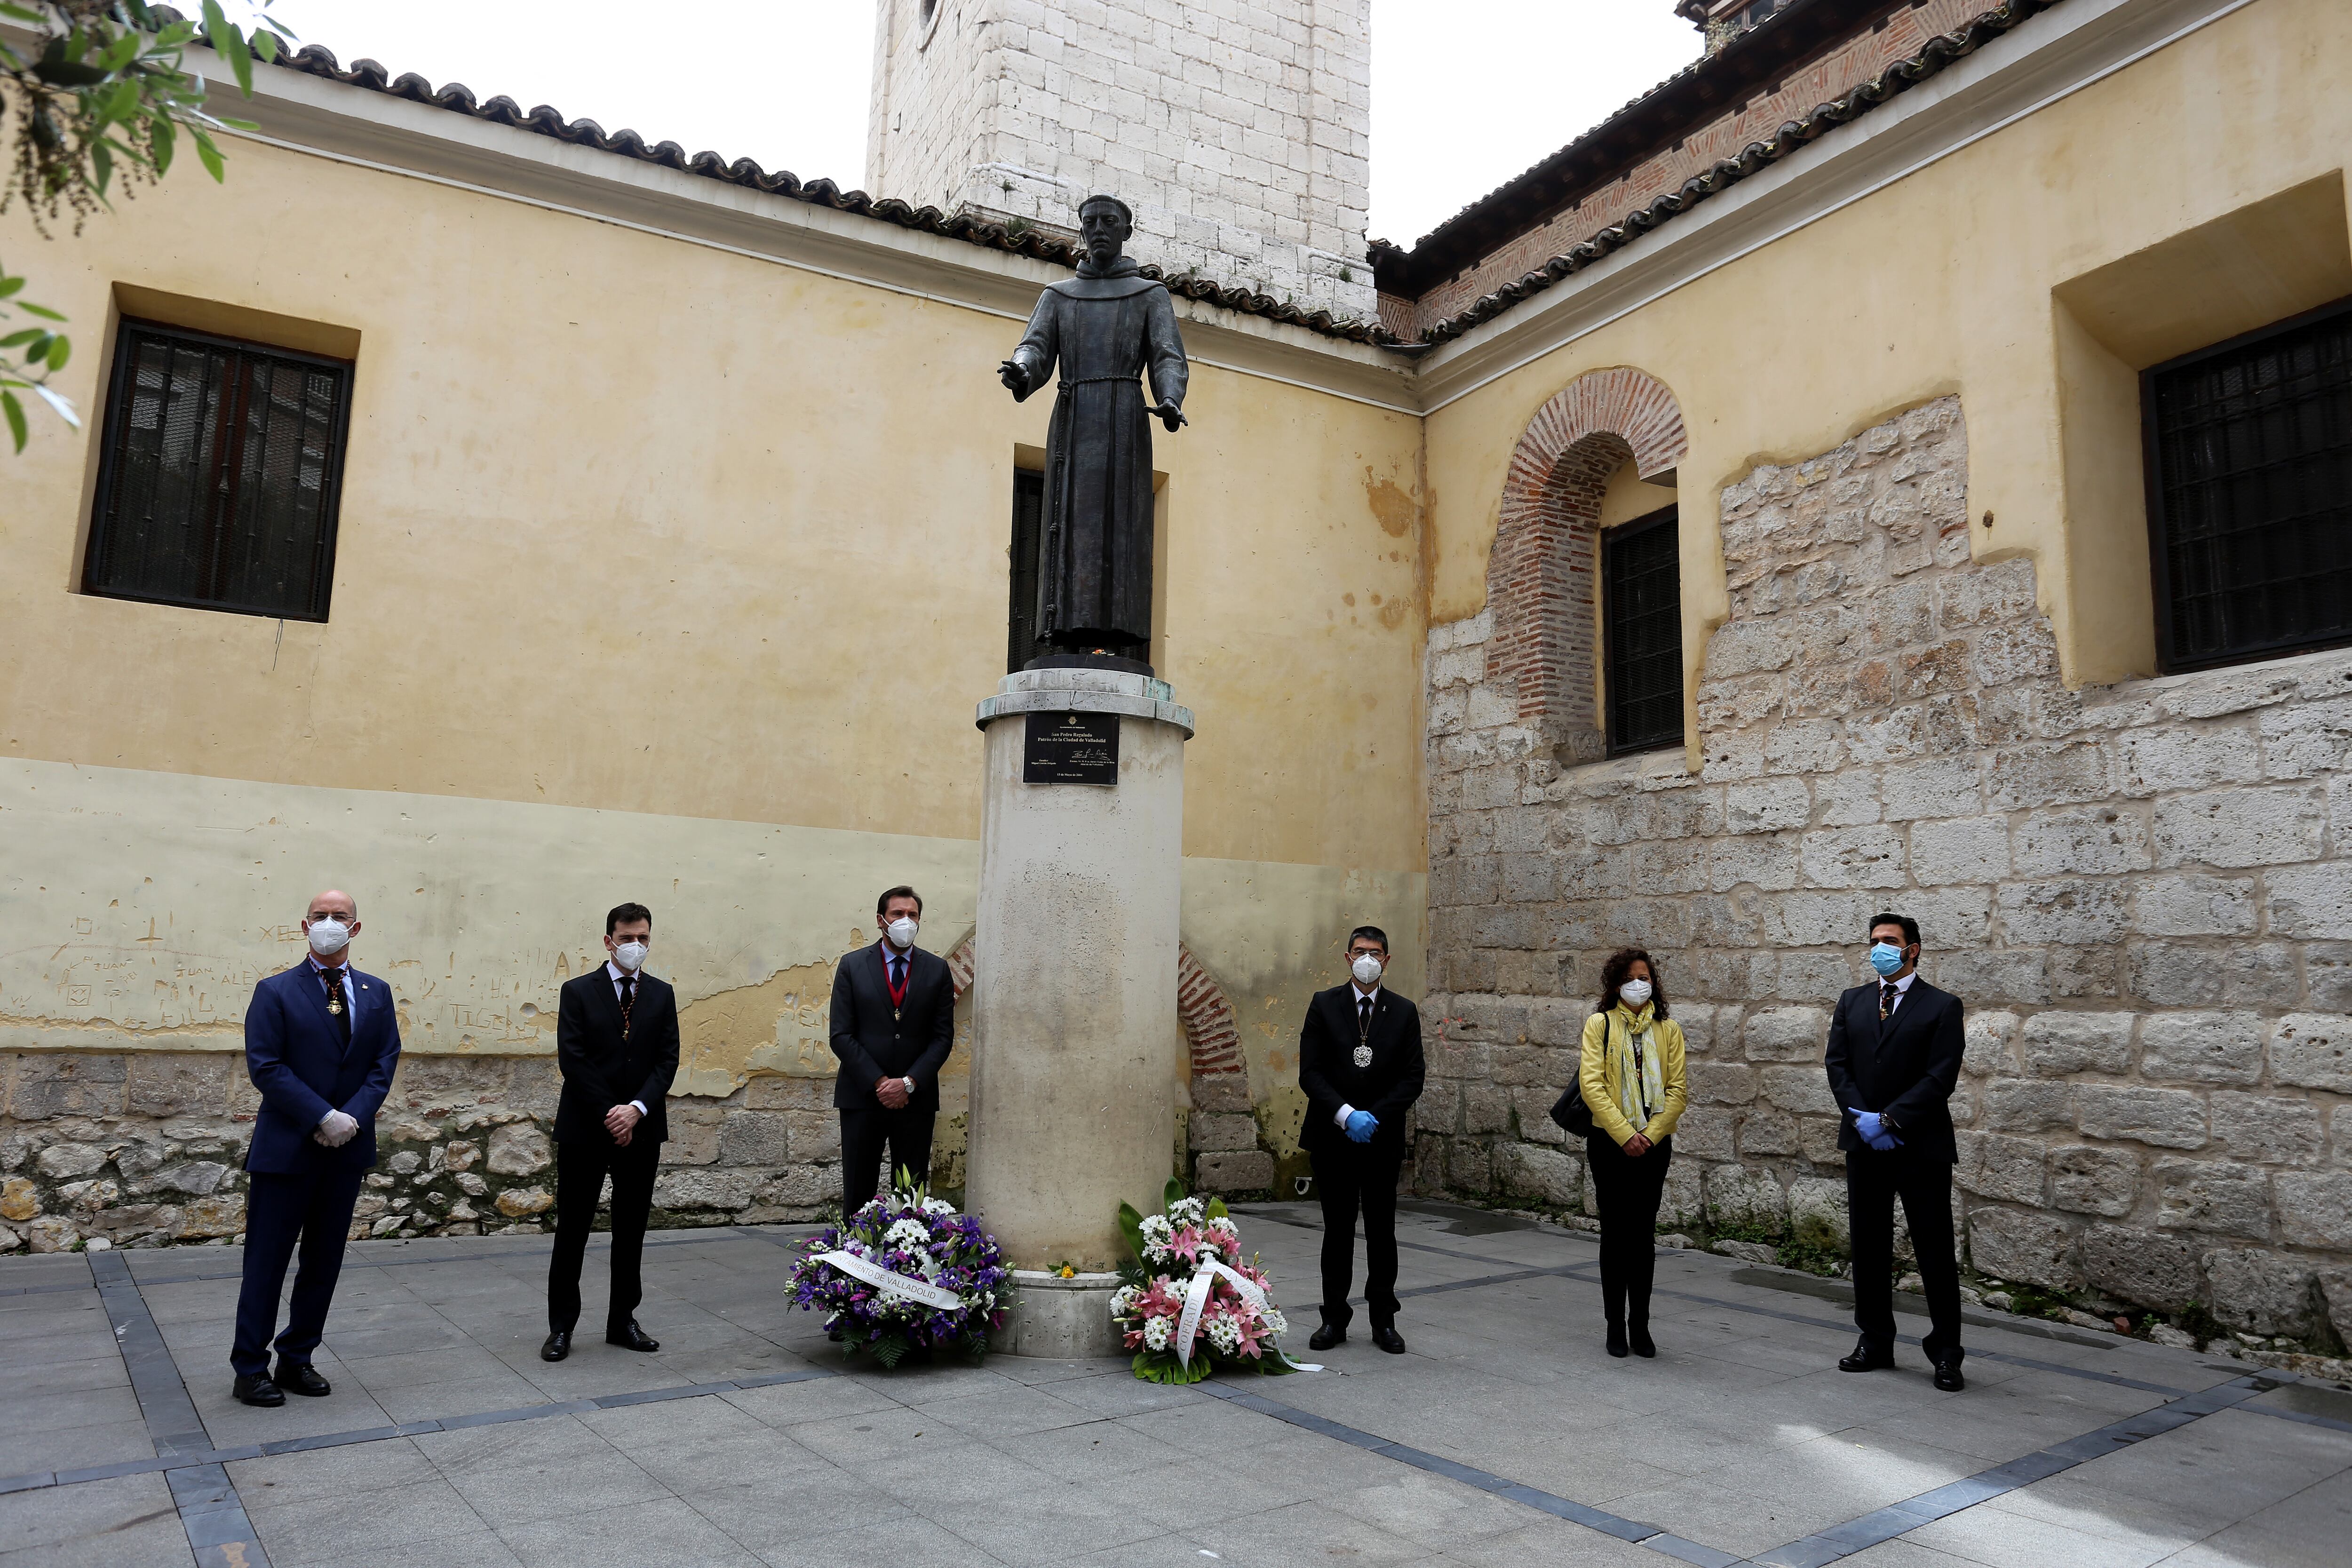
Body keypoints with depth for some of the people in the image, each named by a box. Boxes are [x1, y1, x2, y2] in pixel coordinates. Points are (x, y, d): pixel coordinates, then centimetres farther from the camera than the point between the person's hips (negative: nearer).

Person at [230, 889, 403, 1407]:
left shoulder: (376, 993, 8)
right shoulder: (276, 992, -3)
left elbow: (385, 1063, 4)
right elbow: (265, 1067, -10)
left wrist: (354, 1117, -11)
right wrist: (322, 1118, -17)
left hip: (347, 1149, 4)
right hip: (285, 1148, -4)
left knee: (324, 1262, 11)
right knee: (267, 1262, 4)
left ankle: (297, 1360, 23)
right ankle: (250, 1369, 15)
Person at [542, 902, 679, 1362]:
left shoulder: (661, 995, 7)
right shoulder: (578, 992, -1)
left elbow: (667, 1060, 1)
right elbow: (572, 1060, -8)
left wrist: (636, 1109, -13)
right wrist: (609, 1113, -13)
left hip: (641, 1129, 3)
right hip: (585, 1129, -3)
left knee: (632, 1231, 9)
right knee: (572, 1231, 4)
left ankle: (623, 1321, 20)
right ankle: (561, 1326, 14)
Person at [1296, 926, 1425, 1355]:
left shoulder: (1404, 1012, 4)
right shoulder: (1324, 1005, 1)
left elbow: (1412, 1079, 0)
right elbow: (1310, 1072, -5)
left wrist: (1374, 1117, -12)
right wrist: (1346, 1115, -16)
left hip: (1383, 1138, 1)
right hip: (1333, 1138, 0)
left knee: (1382, 1231, 7)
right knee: (1338, 1230, 7)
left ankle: (1383, 1321, 19)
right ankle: (1334, 1318, 18)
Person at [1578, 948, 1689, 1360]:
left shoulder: (1668, 1029, 6)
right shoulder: (1600, 1024, -1)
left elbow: (1677, 1089, 2)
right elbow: (1591, 1084, -8)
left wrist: (1649, 1134, -10)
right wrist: (1625, 1134, -15)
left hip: (1654, 1144, 2)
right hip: (1610, 1142, -2)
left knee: (1644, 1234, 7)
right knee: (1615, 1232, 3)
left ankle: (1640, 1325, 16)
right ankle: (1615, 1325, 12)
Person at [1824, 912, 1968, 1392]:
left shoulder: (1942, 1006, -3)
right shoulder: (1852, 1002, 11)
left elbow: (1940, 1078, -10)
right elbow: (1838, 1064, 5)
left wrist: (1890, 1119, -15)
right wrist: (1862, 1119, -9)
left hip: (1921, 1146, -4)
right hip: (1865, 1144, 4)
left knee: (1936, 1253, 1)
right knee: (1868, 1248, 11)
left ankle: (1946, 1355, 11)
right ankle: (1875, 1343, 22)